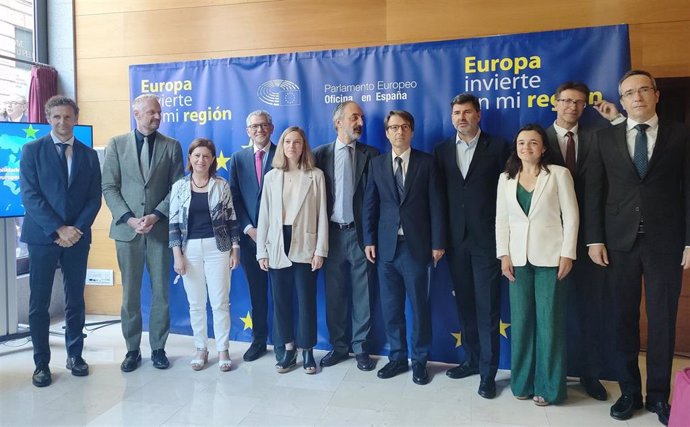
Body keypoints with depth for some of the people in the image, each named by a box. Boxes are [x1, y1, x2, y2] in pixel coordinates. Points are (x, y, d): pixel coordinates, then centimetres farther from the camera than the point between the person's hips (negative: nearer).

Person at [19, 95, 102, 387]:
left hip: (77, 236, 2)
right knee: (39, 304, 3)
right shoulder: (32, 150, 2)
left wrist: (77, 229, -8)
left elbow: (94, 198, 5)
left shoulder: (88, 154, 9)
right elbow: (29, 195, -6)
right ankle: (41, 363, 15)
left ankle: (75, 355, 23)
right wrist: (58, 230, -14)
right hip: (42, 236, -2)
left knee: (75, 300, 9)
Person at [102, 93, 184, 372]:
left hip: (160, 228, 0)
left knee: (160, 292, 5)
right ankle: (132, 349, 21)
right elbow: (109, 187, 1)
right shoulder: (116, 144, 5)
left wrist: (157, 216, -12)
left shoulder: (172, 146, 5)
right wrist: (129, 219, -11)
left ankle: (158, 348, 19)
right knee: (130, 293, 8)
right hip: (127, 229, 0)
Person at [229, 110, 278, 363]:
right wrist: (249, 228, -6)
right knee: (256, 290, 11)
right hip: (249, 234, 3)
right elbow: (234, 198, 5)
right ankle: (258, 340, 24)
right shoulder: (238, 159, 10)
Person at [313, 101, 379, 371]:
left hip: (360, 232, -1)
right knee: (334, 294, 10)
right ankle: (338, 346, 26)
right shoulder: (321, 154, 6)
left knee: (362, 294, 5)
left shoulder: (371, 154, 2)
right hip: (332, 233, 1)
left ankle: (361, 347, 21)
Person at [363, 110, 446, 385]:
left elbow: (435, 205, -2)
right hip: (386, 246, 3)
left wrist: (438, 243, -6)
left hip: (416, 245, -2)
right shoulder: (377, 164, 7)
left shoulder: (426, 162, 1)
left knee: (419, 305, 7)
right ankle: (397, 357, 26)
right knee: (390, 307, 10)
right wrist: (369, 240, 1)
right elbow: (370, 205, 7)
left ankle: (419, 360, 23)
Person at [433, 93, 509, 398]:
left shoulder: (497, 146, 0)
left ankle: (488, 372, 13)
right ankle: (472, 359, 28)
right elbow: (439, 194, 8)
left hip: (487, 238, -3)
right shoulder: (442, 150, 9)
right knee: (464, 303, 12)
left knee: (487, 306, 1)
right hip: (456, 239, 4)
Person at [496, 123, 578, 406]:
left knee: (549, 320, 2)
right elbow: (501, 220, 8)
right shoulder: (506, 178, 8)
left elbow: (571, 216, -3)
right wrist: (504, 255, 1)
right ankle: (523, 381, 20)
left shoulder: (559, 174, -1)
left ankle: (548, 386, 15)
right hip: (518, 258, 3)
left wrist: (567, 254, -8)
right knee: (521, 320, 7)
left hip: (551, 257, -3)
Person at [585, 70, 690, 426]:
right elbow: (593, 191, 3)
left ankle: (658, 394, 24)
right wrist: (594, 238, -3)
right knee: (624, 319, 8)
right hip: (620, 241, 1)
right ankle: (629, 391, 23)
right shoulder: (606, 137, 6)